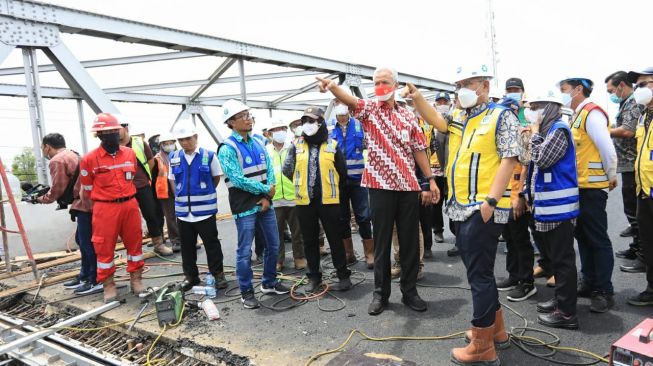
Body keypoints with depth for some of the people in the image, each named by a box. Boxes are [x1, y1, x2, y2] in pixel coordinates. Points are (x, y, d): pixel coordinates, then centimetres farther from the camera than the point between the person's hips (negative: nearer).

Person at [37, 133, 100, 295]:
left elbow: (57, 190, -6)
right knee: (82, 240, 19)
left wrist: (42, 199, 12)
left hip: (85, 205, -10)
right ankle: (85, 276, 30)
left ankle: (97, 281, 2)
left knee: (88, 243, -4)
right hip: (87, 202, 10)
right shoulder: (72, 155, 21)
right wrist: (46, 194, 19)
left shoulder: (57, 161, -9)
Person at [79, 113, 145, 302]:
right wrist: (102, 205, 8)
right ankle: (108, 285, 19)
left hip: (130, 205, 4)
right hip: (105, 208, -4)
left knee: (134, 243, 11)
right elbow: (87, 189, 2)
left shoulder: (130, 154, 5)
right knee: (105, 247, 5)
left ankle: (136, 279, 26)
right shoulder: (90, 159, -7)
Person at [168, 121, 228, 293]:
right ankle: (190, 276, 26)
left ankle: (218, 274, 19)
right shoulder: (173, 157, 3)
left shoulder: (209, 155, -6)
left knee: (212, 243, 6)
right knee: (187, 246, 12)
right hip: (183, 210, 3)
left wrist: (205, 193, 8)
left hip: (205, 210, -3)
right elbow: (172, 179, 16)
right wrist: (180, 196, 7)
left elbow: (216, 177, 6)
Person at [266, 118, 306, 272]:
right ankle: (278, 260, 20)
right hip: (274, 198, 1)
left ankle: (299, 257, 21)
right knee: (277, 231, 8)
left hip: (293, 196, -1)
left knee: (297, 230, 8)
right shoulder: (266, 150, 5)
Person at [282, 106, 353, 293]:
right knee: (310, 241, 10)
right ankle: (314, 277, 23)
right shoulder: (296, 145, 4)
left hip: (328, 200, -2)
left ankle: (343, 276, 13)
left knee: (335, 239, 3)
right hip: (304, 201, 2)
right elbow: (287, 170, 11)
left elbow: (342, 172, 8)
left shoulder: (332, 145, 0)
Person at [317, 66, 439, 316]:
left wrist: (431, 179, 6)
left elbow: (419, 150, 12)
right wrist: (332, 85, -40)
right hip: (380, 186, -2)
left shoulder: (409, 116, 11)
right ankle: (381, 292, 19)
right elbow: (349, 99, -20)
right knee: (382, 242, 6)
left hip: (409, 186, 3)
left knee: (410, 241, 8)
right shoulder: (369, 110, 2)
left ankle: (409, 291, 22)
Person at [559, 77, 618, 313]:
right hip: (579, 186, 9)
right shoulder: (578, 115, 13)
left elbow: (607, 149, -18)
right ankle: (589, 283, 28)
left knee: (598, 240, 0)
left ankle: (605, 292, 10)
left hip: (592, 187, -9)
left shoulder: (592, 113, -14)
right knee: (583, 236, 16)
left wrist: (611, 177, -7)